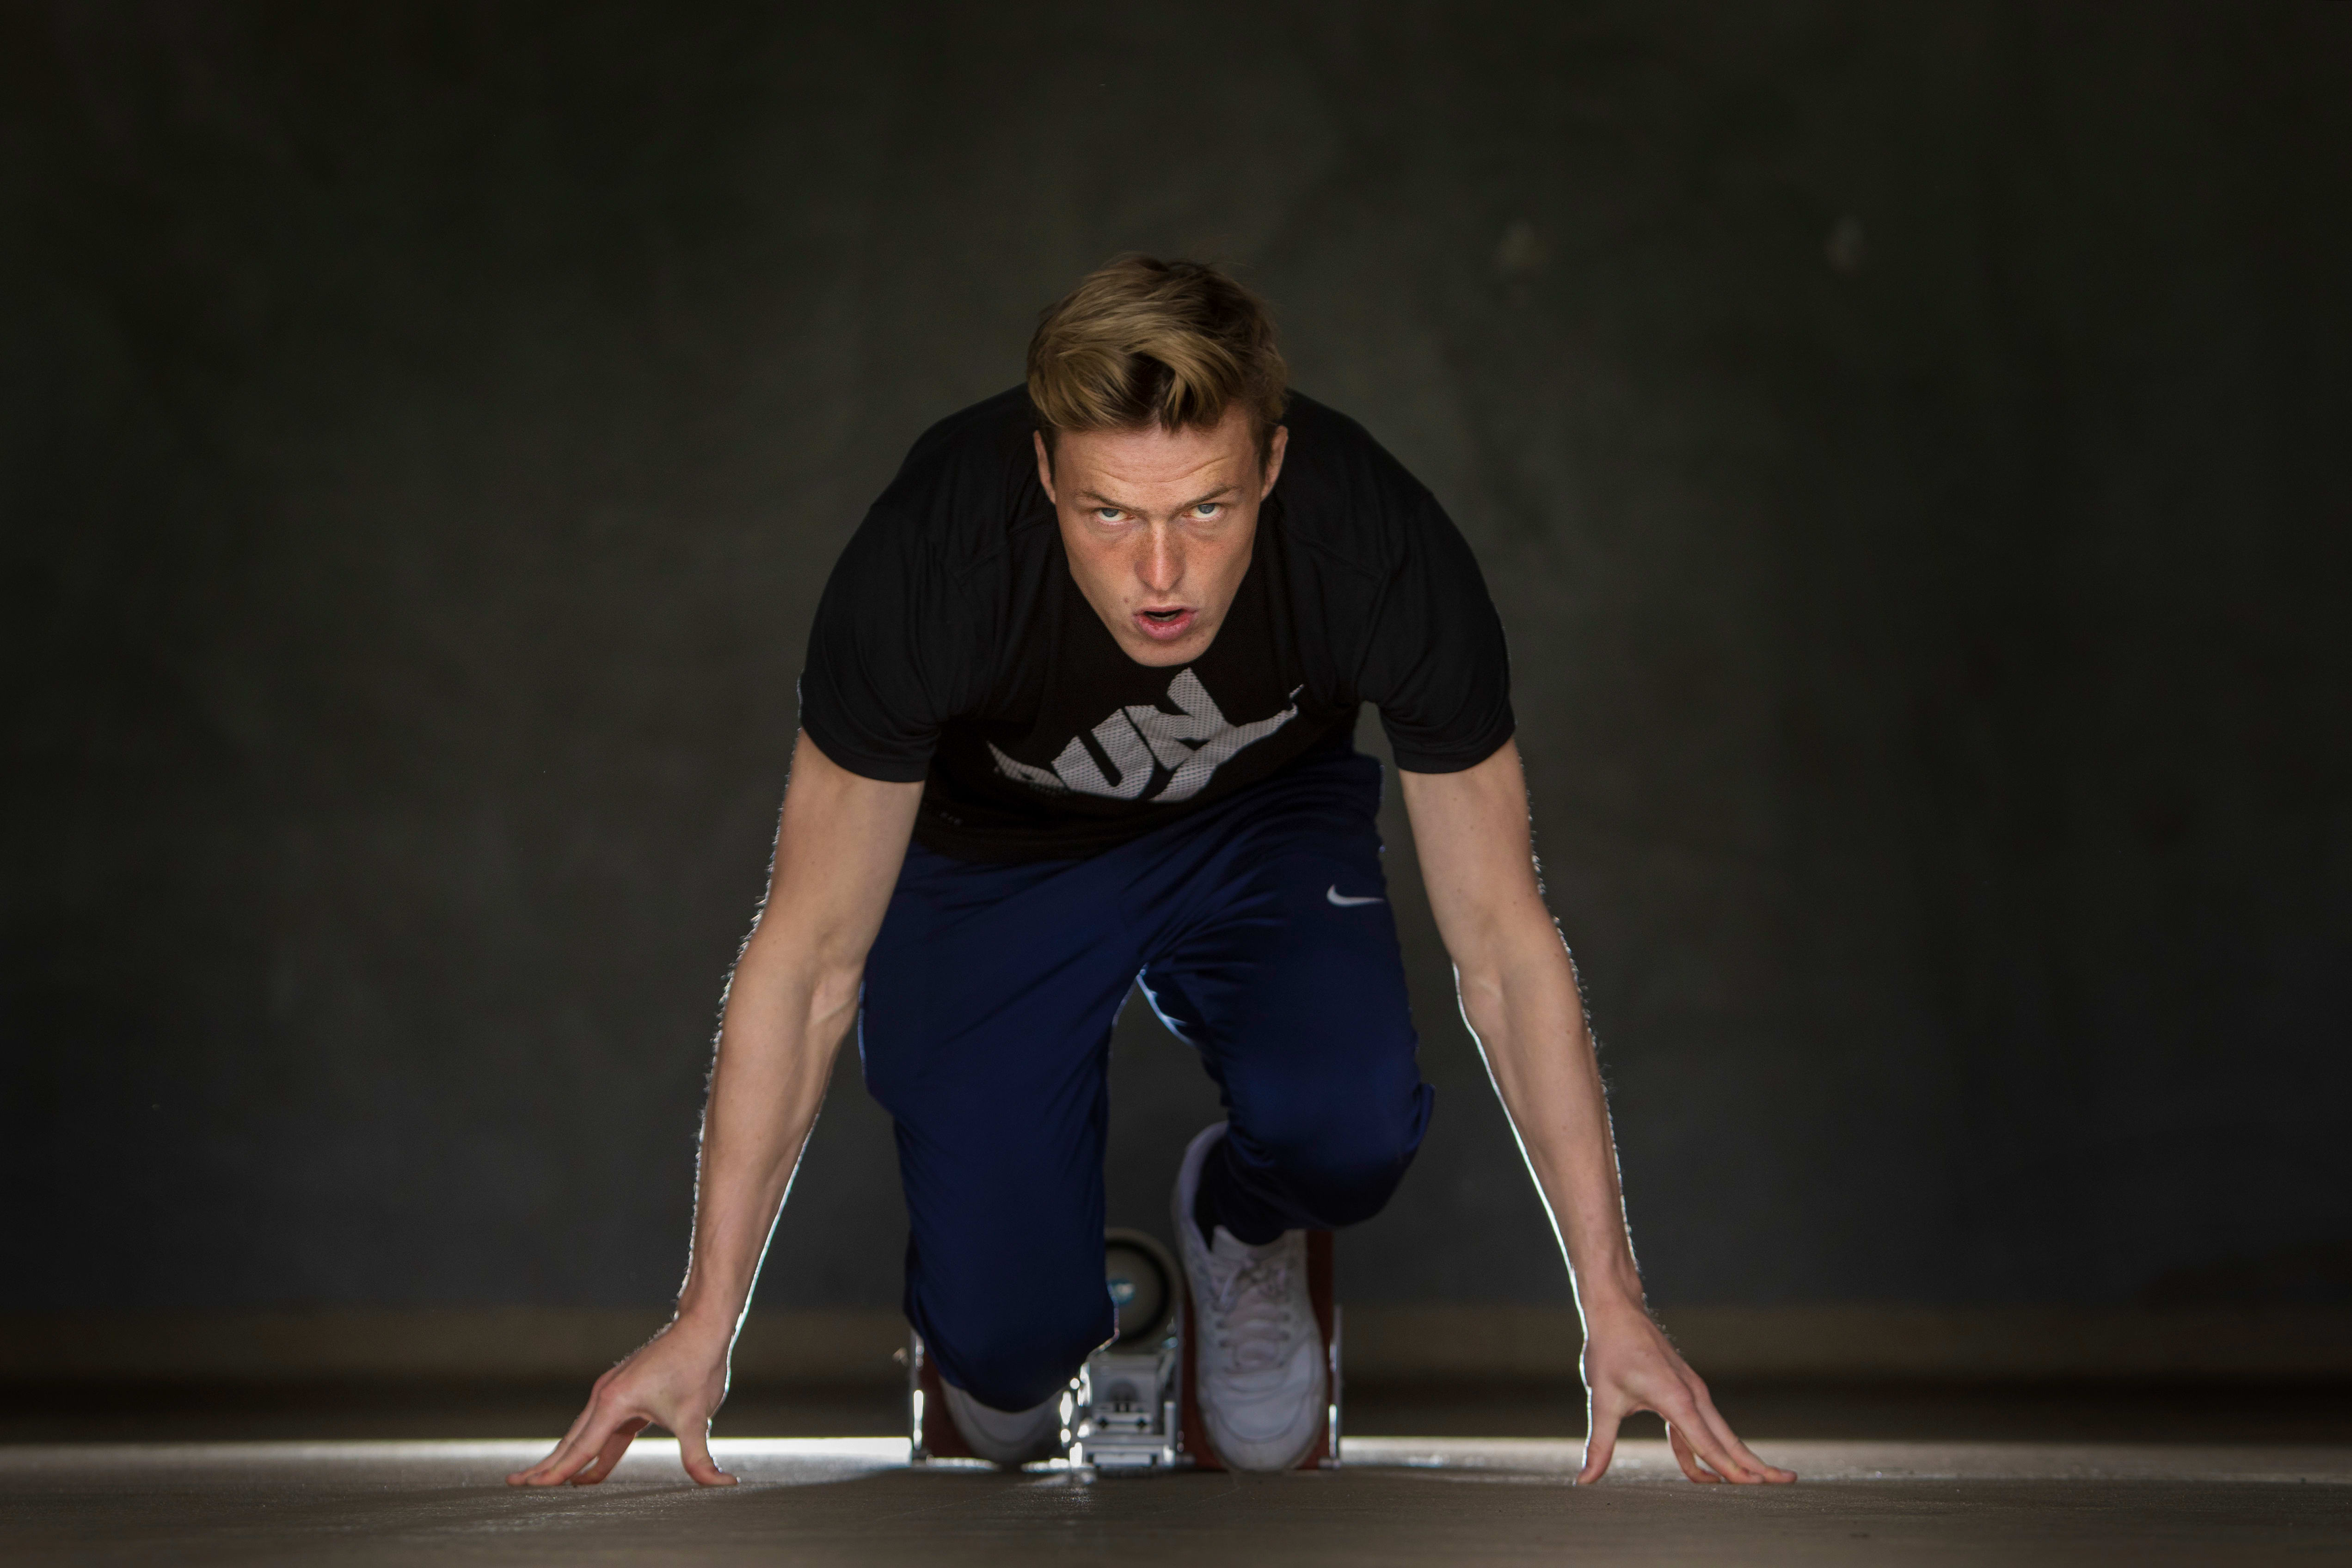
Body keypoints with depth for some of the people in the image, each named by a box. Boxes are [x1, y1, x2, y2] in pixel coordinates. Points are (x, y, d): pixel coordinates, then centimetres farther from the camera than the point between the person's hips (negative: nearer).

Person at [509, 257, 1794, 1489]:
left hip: (1261, 818, 1)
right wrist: (703, 1325, -23)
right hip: (990, 855, -1)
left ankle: (1236, 1226, 7)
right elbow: (808, 954, -24)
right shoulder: (929, 556, -36)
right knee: (1008, 1350, -14)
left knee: (1349, 1131, -29)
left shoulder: (1383, 544, -34)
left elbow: (1501, 935, -21)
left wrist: (1611, 1306, -20)